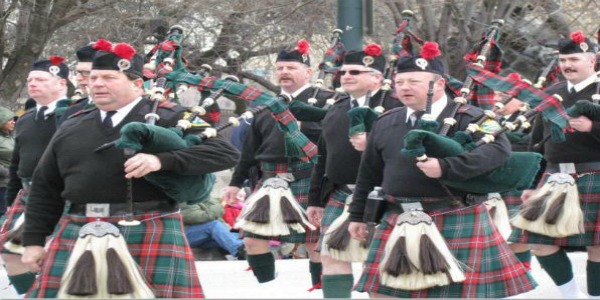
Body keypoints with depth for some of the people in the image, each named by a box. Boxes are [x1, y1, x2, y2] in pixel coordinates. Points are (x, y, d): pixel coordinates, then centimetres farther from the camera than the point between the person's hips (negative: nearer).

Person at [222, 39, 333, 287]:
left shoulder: (325, 100, 0)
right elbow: (251, 149, 19)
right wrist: (236, 182, 18)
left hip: (309, 181, -5)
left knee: (315, 243, -1)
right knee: (253, 238, 5)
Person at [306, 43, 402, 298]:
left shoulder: (394, 107, -8)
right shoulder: (336, 110, 15)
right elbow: (323, 157, 19)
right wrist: (315, 199, 18)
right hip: (339, 195, 7)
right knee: (332, 255, 3)